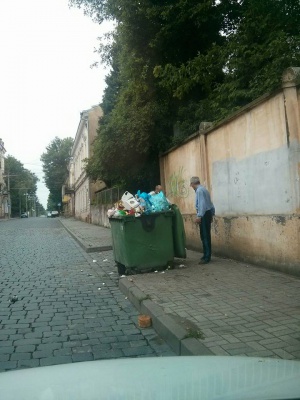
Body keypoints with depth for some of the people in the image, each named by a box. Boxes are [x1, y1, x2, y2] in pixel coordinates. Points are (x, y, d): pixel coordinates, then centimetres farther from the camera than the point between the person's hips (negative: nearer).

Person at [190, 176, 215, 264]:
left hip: (204, 215, -10)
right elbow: (209, 203, 18)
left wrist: (199, 216, -24)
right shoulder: (203, 189, 17)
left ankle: (207, 257, -4)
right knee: (206, 236, 13)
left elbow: (202, 204, -21)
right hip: (208, 213, 10)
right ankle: (206, 255, 20)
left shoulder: (199, 190, -12)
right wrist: (212, 213, 21)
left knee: (205, 236, -7)